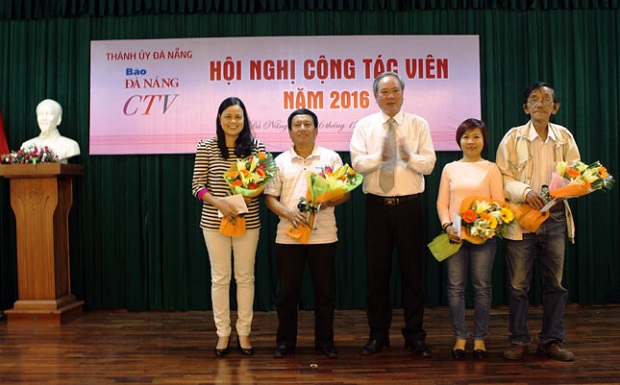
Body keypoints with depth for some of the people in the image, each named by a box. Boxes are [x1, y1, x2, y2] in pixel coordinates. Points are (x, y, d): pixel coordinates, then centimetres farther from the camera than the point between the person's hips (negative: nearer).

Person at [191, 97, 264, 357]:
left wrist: (251, 195, -16)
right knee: (220, 277, 7)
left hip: (248, 221, 1)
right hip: (214, 221, 0)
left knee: (245, 277, 8)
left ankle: (244, 332, 22)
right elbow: (197, 185, -3)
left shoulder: (256, 147, 0)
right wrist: (219, 202, -18)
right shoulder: (206, 147, -2)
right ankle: (223, 333, 20)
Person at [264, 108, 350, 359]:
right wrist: (289, 213, -13)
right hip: (288, 235, 1)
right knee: (287, 291, 6)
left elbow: (345, 192, 4)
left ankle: (325, 341, 20)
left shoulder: (331, 157, 6)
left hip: (323, 235, 0)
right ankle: (285, 342, 20)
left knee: (325, 291, 6)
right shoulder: (280, 161, 9)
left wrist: (329, 202, -16)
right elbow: (270, 197, 5)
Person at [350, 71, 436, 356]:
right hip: (377, 206, 1)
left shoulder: (418, 124, 6)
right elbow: (357, 162, -6)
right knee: (377, 271, 6)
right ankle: (378, 335, 19)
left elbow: (429, 164, -3)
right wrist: (380, 156, -24)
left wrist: (410, 157, -22)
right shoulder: (364, 126, 7)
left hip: (409, 206, 0)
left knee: (413, 271, 5)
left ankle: (415, 335, 17)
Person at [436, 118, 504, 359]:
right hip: (455, 235, 2)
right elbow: (442, 202, 8)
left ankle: (479, 338, 15)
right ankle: (460, 337, 14)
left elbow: (499, 203, 0)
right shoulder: (450, 168, 11)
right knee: (455, 287, 3)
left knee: (482, 287, 4)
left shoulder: (491, 168, 5)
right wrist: (447, 226, -9)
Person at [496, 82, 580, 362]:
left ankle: (552, 340, 22)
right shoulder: (513, 137, 1)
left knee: (554, 282, 9)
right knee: (518, 284, 2)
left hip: (555, 216, 3)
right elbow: (502, 178, -2)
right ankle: (519, 341, 15)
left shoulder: (564, 137, 8)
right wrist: (525, 192, -19)